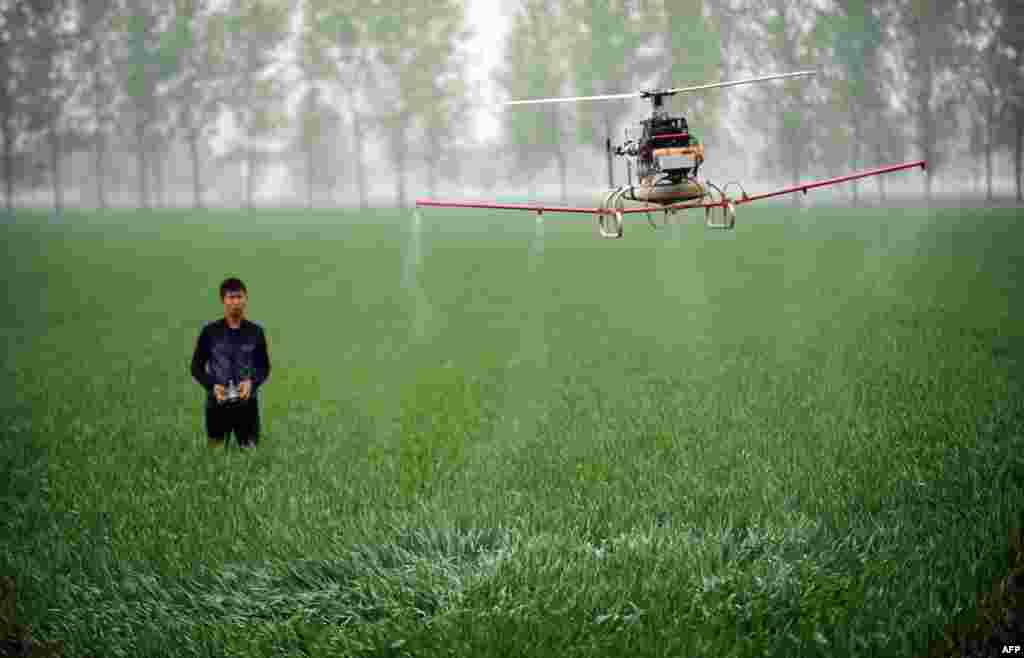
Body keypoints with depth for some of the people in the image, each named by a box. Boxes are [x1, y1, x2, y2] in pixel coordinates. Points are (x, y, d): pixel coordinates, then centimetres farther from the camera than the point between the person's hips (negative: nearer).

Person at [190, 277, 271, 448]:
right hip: (217, 404, -1)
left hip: (247, 403, 1)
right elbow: (196, 367, 5)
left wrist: (252, 382, -10)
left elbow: (264, 367, 10)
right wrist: (212, 385, -12)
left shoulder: (255, 332, 4)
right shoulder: (210, 332, 0)